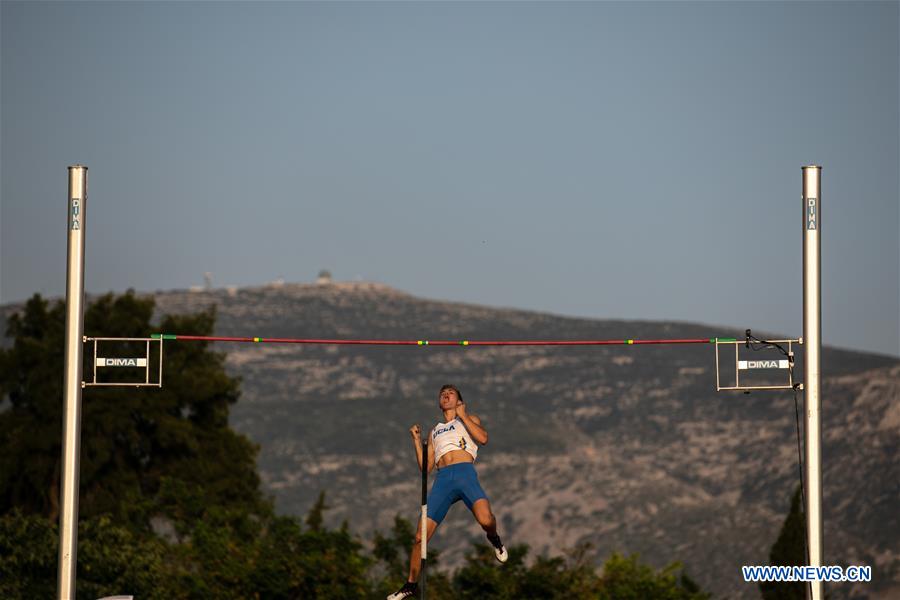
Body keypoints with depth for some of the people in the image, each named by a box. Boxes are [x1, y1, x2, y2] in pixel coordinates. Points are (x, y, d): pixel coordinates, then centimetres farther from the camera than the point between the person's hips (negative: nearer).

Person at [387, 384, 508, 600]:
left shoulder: (469, 419, 23)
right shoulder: (435, 431, 32)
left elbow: (483, 438, 0)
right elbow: (425, 467, 26)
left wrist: (463, 416, 3)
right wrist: (416, 440, 19)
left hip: (465, 471, -4)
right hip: (442, 478, 4)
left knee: (485, 519, -32)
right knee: (421, 536, -6)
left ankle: (494, 539, 4)